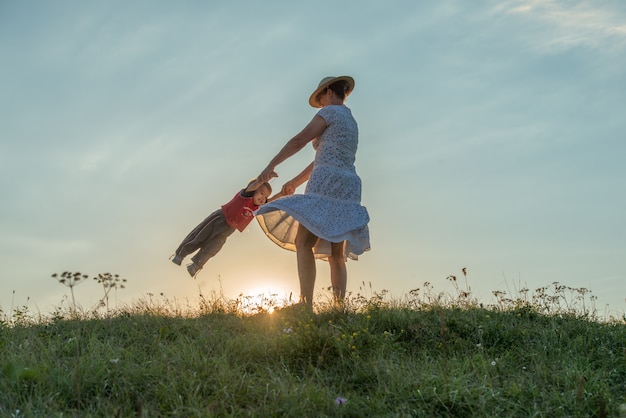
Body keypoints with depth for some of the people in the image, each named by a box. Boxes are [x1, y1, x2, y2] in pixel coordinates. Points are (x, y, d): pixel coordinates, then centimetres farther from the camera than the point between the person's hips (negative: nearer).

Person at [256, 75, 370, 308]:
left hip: (326, 184, -8)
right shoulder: (351, 122, 27)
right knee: (336, 254, 4)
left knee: (303, 243, -14)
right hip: (348, 189, 9)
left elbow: (299, 140, -6)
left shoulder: (330, 112, 2)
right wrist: (295, 182, 33)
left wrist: (271, 166, -6)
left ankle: (306, 306, -28)